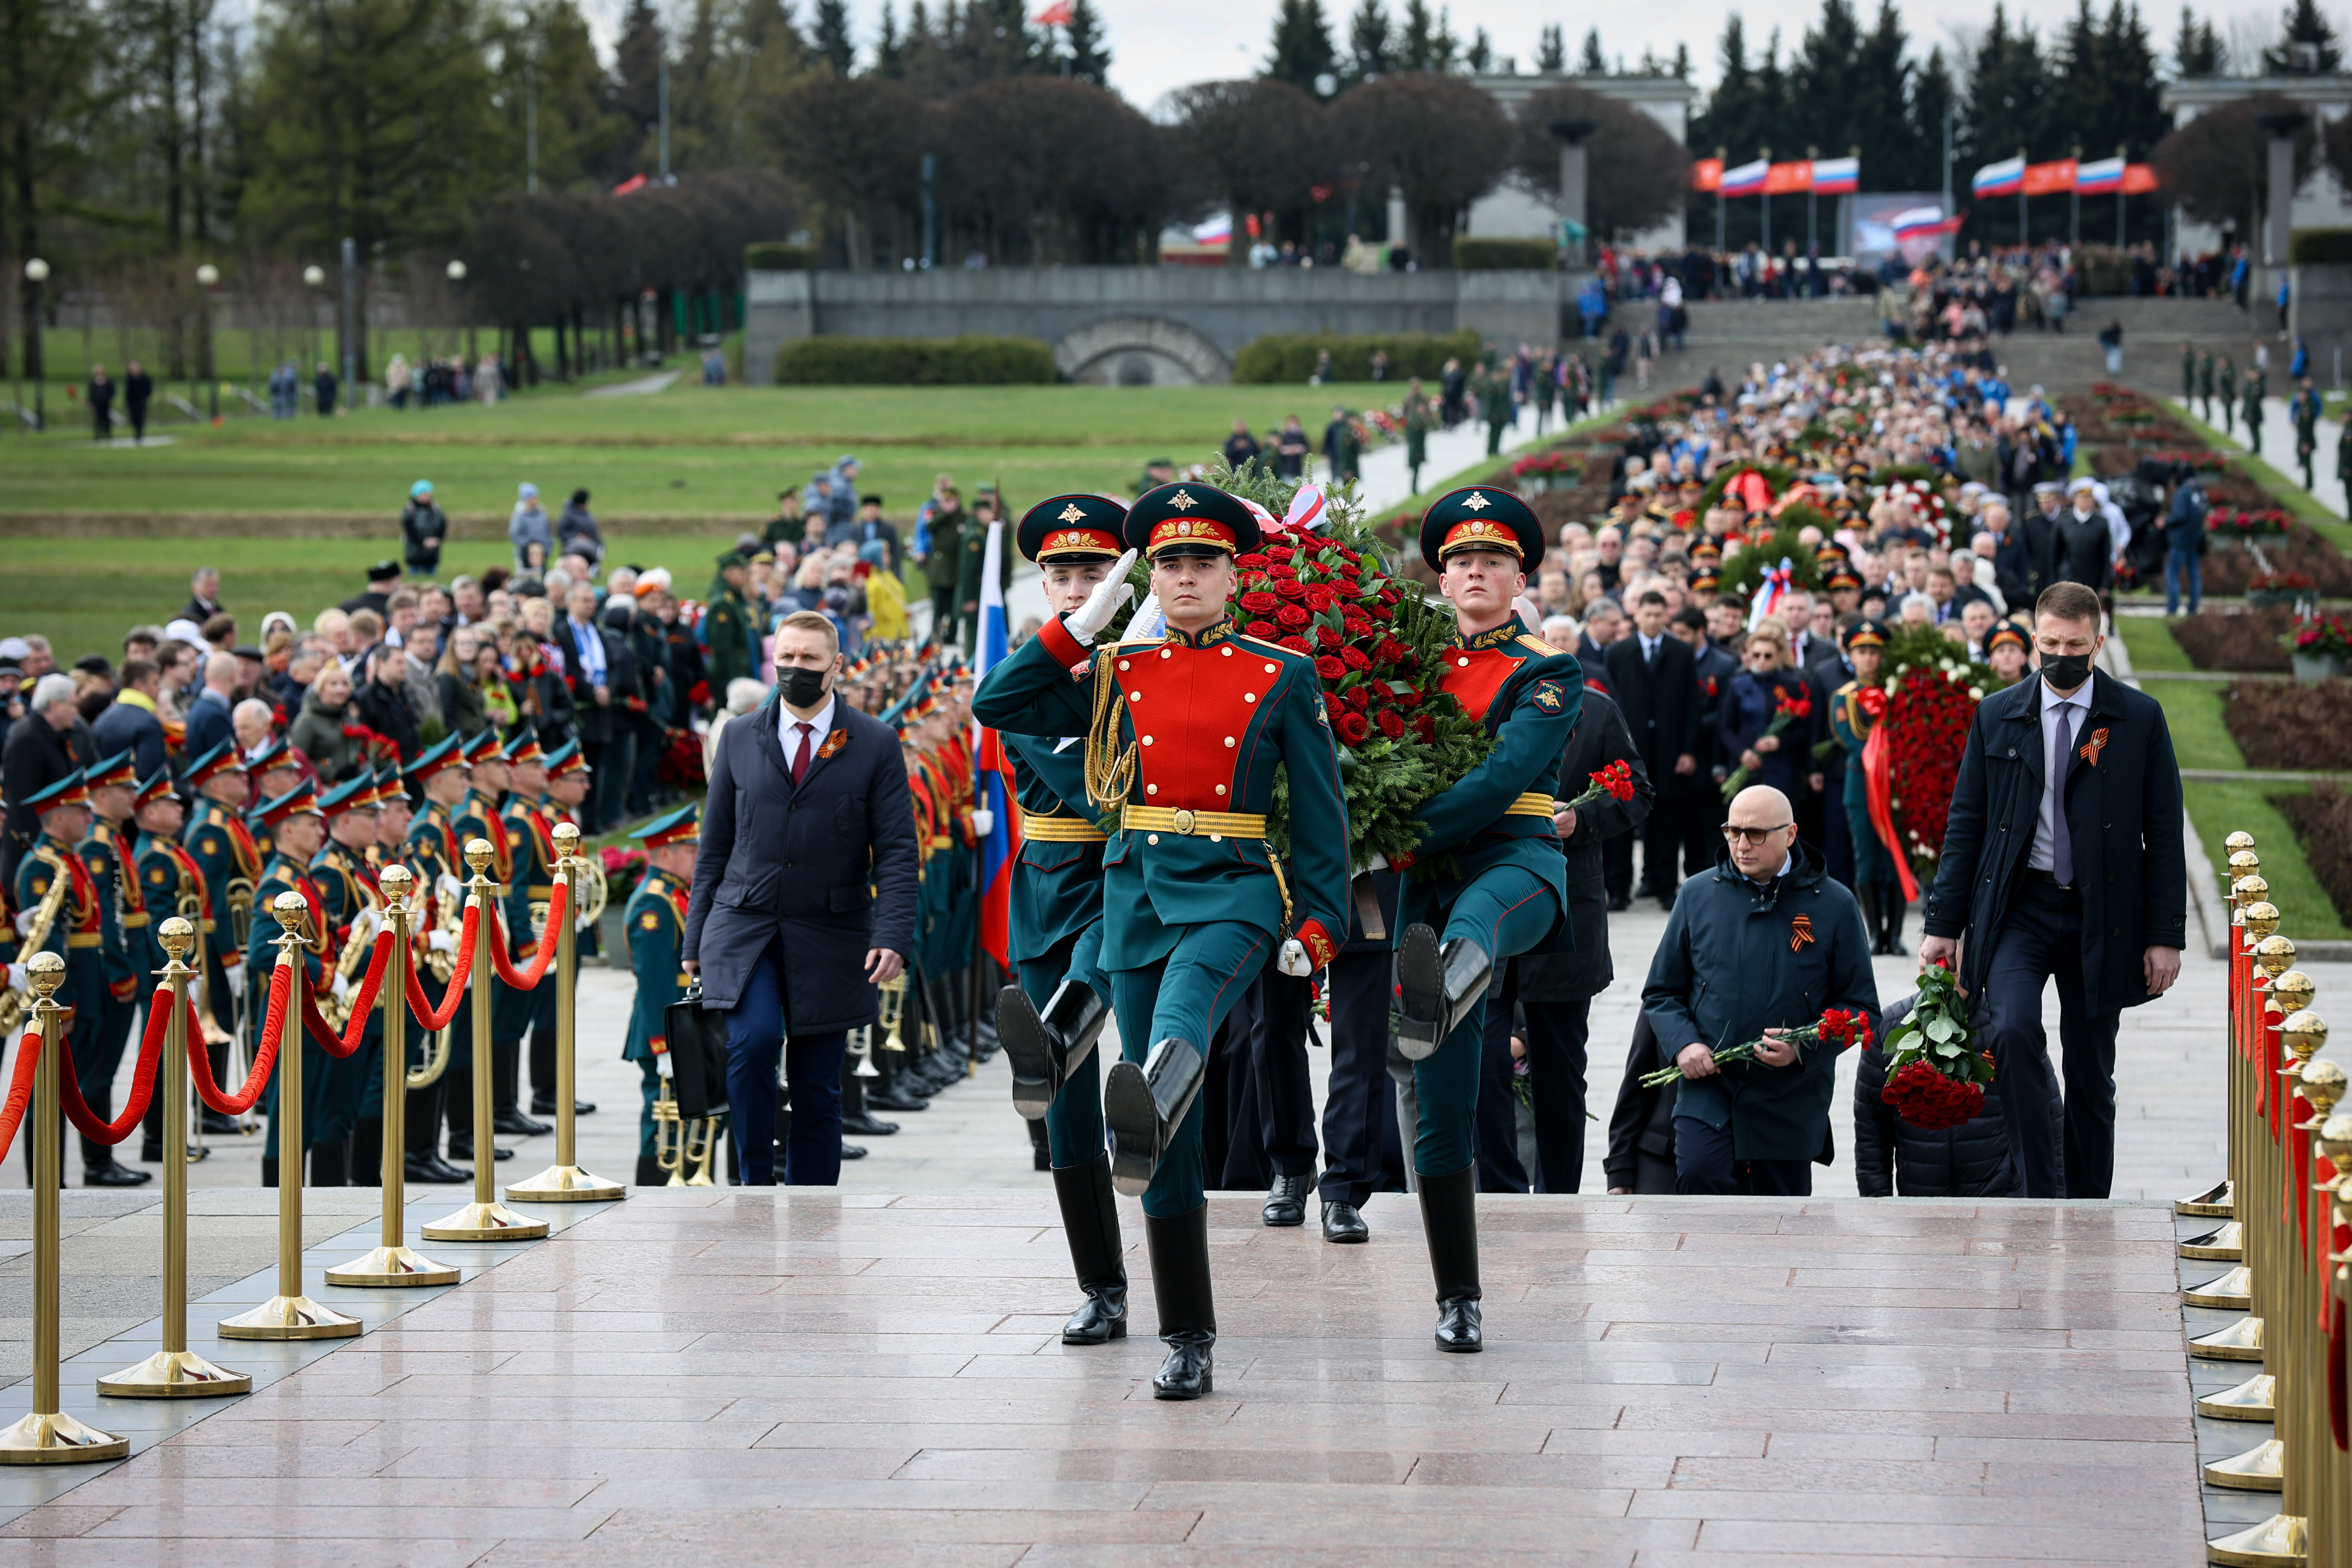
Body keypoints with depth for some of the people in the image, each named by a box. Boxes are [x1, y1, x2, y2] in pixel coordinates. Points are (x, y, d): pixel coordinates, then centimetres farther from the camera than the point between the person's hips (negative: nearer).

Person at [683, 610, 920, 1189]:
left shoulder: (875, 745, 2)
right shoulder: (740, 740, 8)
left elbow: (896, 851, -2)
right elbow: (715, 844, 12)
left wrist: (894, 937, -15)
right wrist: (696, 940, 6)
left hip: (828, 939, 0)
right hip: (743, 926, 1)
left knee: (817, 1086, 2)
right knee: (755, 1039, -24)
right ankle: (755, 1185, -9)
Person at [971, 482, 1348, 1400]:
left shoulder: (1283, 678, 5)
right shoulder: (1116, 674, 12)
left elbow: (1321, 811, 5)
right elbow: (998, 706, 6)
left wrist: (1316, 926, -5)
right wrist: (1082, 624, 3)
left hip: (1233, 890, -3)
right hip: (1136, 893, 3)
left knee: (1185, 1010, -40)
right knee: (1177, 1148, 2)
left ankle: (1144, 1119, -72)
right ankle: (1187, 1345, 6)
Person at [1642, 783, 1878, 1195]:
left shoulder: (1834, 906, 0)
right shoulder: (1698, 897, 6)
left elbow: (1861, 1007, 2)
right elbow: (1661, 992, 14)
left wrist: (1805, 1048, -15)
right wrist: (1683, 1044, -7)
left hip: (1790, 1099, -1)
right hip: (1708, 1088, 1)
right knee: (1698, 1175, -26)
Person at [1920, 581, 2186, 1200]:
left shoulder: (2139, 719, 1)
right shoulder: (1997, 717, 5)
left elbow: (2163, 832, 2)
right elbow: (1965, 824, 8)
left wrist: (2166, 935, -3)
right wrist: (1944, 923, 3)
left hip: (2100, 917, 0)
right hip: (2018, 909, 0)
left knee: (2091, 1070, 7)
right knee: (2012, 1028, -24)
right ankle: (2044, 1195, -19)